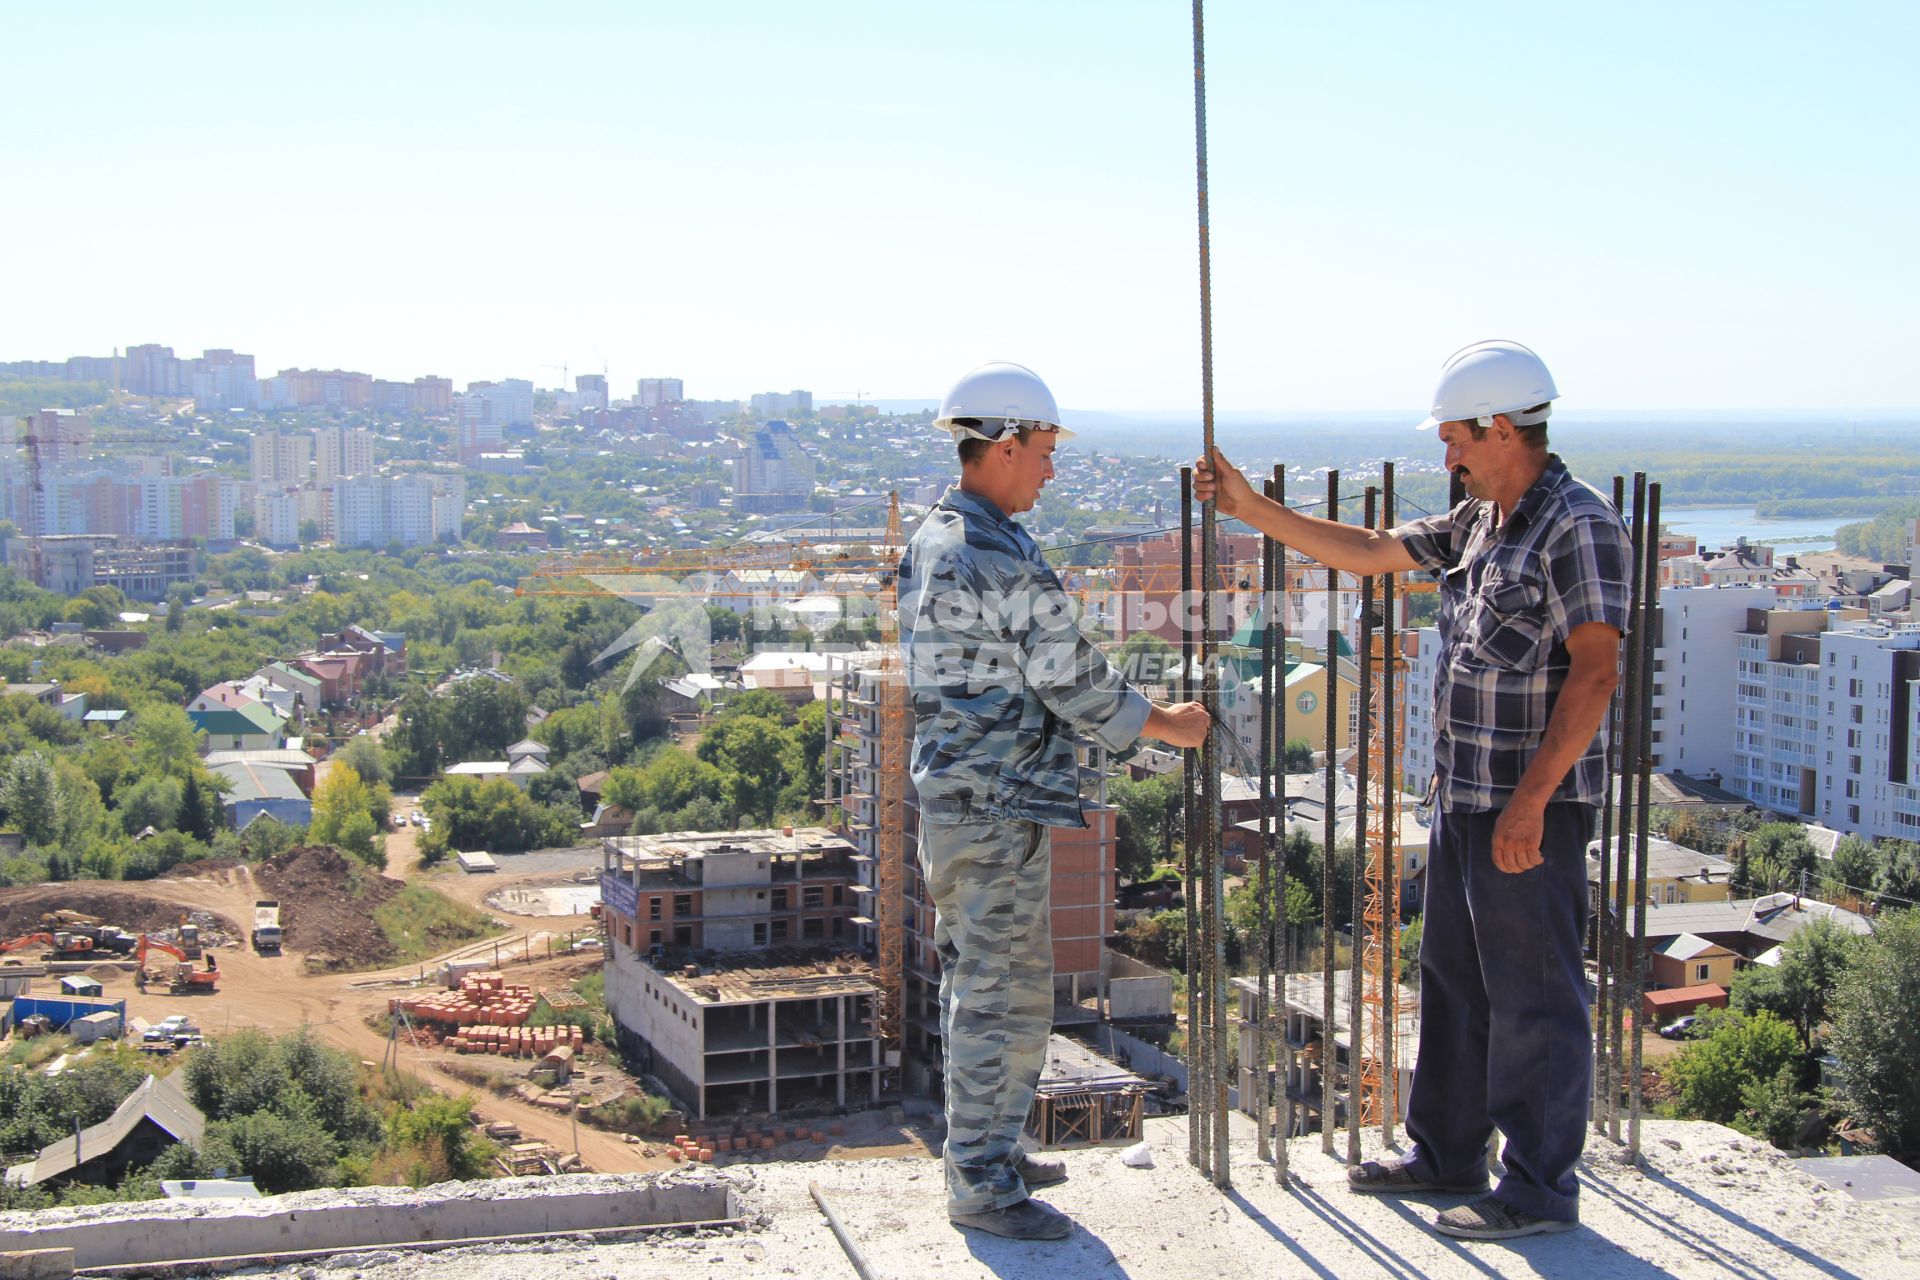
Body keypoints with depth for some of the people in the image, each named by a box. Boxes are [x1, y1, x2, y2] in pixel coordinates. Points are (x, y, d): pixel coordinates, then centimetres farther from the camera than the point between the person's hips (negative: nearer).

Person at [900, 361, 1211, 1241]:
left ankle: (987, 1152, 30)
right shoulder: (1004, 560, -21)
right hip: (1001, 809, -10)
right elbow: (1073, 681, -16)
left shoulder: (932, 540, 11)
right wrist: (1166, 726, -1)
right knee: (1004, 996, -2)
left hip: (951, 795, 11)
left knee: (977, 983, 19)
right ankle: (983, 1187, 6)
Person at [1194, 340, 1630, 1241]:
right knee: (1452, 980, 18)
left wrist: (1530, 801, -24)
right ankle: (1445, 1154, 31)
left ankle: (1541, 1191, 10)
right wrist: (1250, 509, 14)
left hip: (1531, 808, -10)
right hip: (1462, 796, 10)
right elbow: (1369, 553, 19)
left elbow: (1595, 671, -21)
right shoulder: (1479, 521, 12)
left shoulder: (1578, 527, -16)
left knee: (1532, 999, -1)